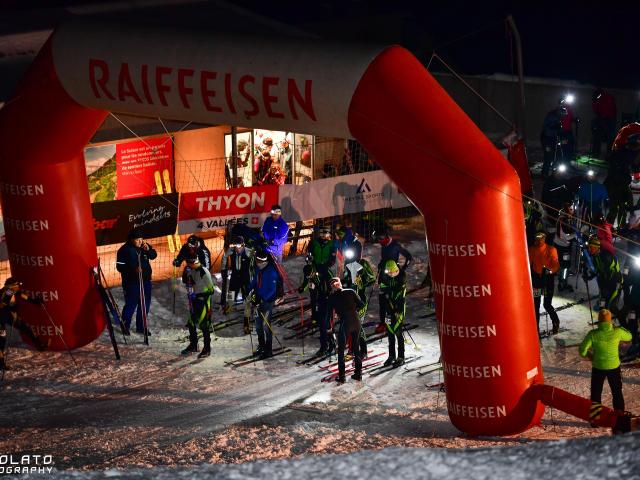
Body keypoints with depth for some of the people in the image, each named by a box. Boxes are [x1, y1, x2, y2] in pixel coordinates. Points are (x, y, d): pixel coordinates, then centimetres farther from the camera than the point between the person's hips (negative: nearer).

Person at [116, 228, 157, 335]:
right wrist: (133, 269, -27)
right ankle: (125, 326, 16)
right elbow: (120, 266, -15)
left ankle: (141, 326, 25)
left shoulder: (144, 246, 3)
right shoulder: (124, 250, -13)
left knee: (145, 304, 11)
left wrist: (148, 249, -14)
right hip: (131, 282, -6)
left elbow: (154, 255, 6)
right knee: (131, 305, -1)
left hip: (145, 281, 6)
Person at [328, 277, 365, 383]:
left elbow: (330, 312, 5)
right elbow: (361, 304, 1)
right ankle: (358, 373, 20)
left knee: (341, 350, 7)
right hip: (356, 322, 3)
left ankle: (342, 376, 4)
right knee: (356, 348, 16)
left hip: (345, 323, -3)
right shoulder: (350, 292, 3)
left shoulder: (332, 297, 1)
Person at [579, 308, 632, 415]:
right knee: (617, 393, 20)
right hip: (614, 367, 1)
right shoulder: (617, 332, -17)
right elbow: (629, 337, 5)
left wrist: (590, 356, 4)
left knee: (596, 394, 17)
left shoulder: (593, 334, -19)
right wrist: (616, 327, 11)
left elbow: (582, 351, -17)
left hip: (598, 367, -1)